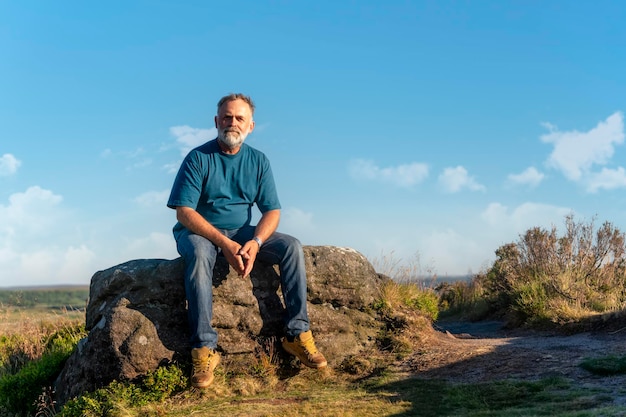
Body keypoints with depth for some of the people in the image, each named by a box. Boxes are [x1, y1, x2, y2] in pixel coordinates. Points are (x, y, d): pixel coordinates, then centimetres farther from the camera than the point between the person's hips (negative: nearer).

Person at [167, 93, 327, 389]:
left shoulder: (258, 161, 3)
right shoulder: (198, 158, -9)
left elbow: (272, 211, -1)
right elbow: (184, 212, -17)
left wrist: (255, 242, -23)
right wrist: (225, 244, -28)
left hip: (242, 232, 4)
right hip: (200, 231, -4)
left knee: (291, 247, -18)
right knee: (199, 253, -38)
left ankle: (297, 333, -16)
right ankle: (204, 347, -37)